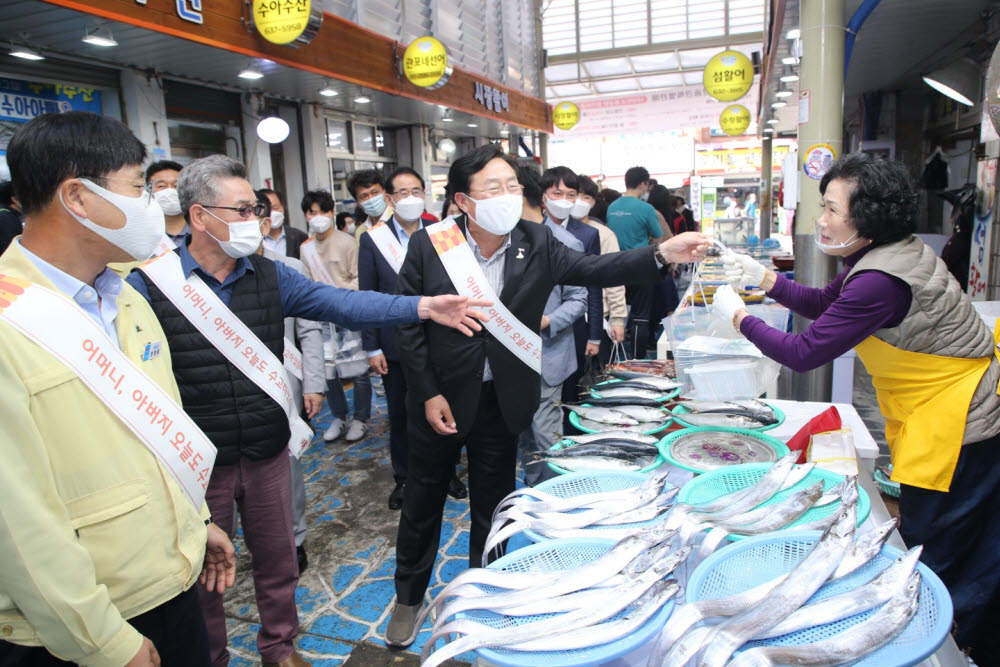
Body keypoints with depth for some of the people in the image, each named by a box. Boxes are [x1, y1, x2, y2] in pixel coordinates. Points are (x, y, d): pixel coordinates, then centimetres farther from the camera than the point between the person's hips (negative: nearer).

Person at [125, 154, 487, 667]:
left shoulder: (270, 276, -1)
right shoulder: (150, 283, -11)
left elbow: (340, 303, -12)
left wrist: (422, 306, -24)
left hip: (268, 451, 3)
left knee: (277, 562, 20)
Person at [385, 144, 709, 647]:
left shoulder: (536, 243, -7)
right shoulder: (429, 244, -13)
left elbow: (594, 269, -14)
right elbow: (408, 324, -9)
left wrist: (662, 254, -29)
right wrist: (428, 393, -12)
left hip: (501, 399, 2)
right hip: (440, 397, -1)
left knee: (493, 502, 17)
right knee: (424, 497, 15)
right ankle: (408, 596, 40)